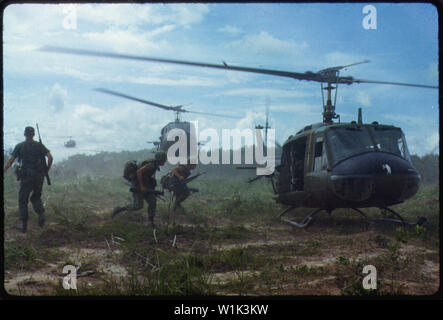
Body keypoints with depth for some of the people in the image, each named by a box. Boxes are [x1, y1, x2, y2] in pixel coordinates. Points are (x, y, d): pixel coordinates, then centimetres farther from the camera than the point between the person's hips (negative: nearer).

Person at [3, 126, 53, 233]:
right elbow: (50, 158, -6)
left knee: (23, 200, 8)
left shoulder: (19, 146, 0)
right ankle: (41, 214, -5)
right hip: (39, 176, 2)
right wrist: (47, 170, 6)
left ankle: (24, 225, 5)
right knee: (36, 197, 21)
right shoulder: (39, 145, 4)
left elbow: (10, 161, -4)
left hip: (26, 176, -2)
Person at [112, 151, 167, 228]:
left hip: (144, 187, 9)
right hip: (137, 186, -9)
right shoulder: (151, 165, -21)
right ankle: (118, 209, 5)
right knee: (137, 205, -10)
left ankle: (150, 222, 3)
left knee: (152, 201, -1)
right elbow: (139, 172, -29)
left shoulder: (155, 166, 10)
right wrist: (142, 186, -26)